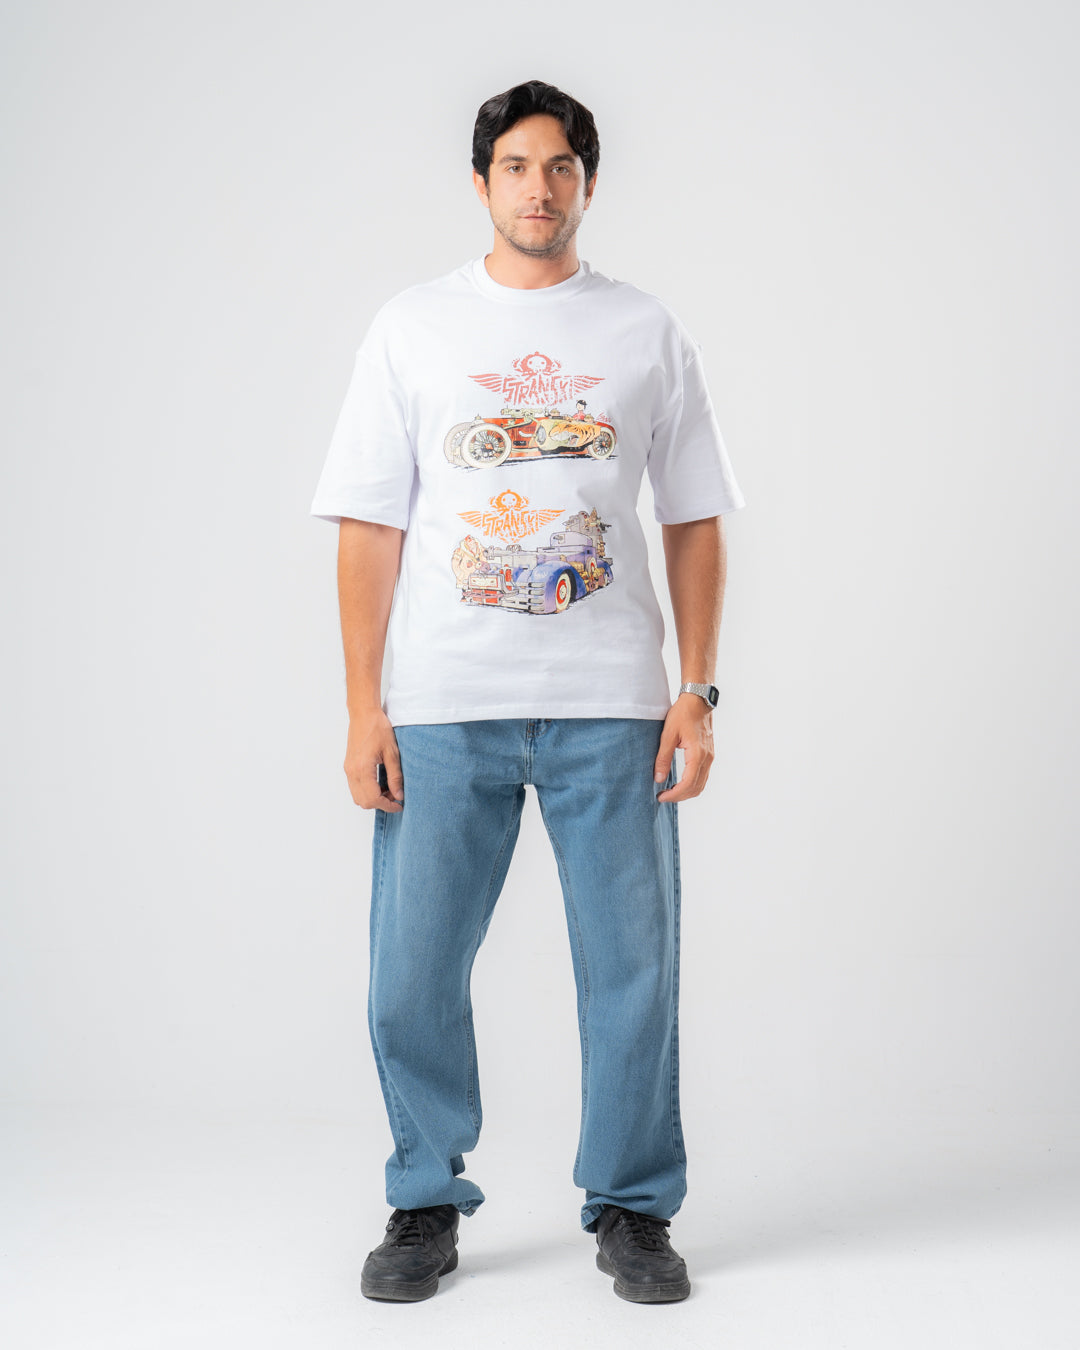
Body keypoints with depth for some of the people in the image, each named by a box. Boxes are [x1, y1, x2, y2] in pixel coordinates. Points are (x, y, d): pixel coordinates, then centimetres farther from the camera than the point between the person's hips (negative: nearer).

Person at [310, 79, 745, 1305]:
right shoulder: (411, 329, 8)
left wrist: (697, 689, 1)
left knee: (631, 967, 3)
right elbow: (369, 527, 4)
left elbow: (695, 522, 11)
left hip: (611, 700, 1)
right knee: (413, 974, 1)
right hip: (441, 705, 0)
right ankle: (427, 1205, 21)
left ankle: (631, 1208, 20)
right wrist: (363, 707, -3)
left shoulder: (648, 332, 11)